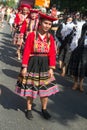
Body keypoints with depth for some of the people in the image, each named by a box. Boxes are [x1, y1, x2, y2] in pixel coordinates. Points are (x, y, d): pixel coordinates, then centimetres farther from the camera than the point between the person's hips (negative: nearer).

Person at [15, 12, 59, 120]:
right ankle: (29, 109, 26)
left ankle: (44, 109, 30)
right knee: (30, 88, 8)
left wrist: (51, 68, -5)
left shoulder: (50, 37, 0)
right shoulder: (32, 35, -10)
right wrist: (24, 67, -14)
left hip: (44, 65, 3)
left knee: (45, 88, 11)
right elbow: (26, 52, -11)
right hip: (32, 64, -3)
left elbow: (52, 54, 0)